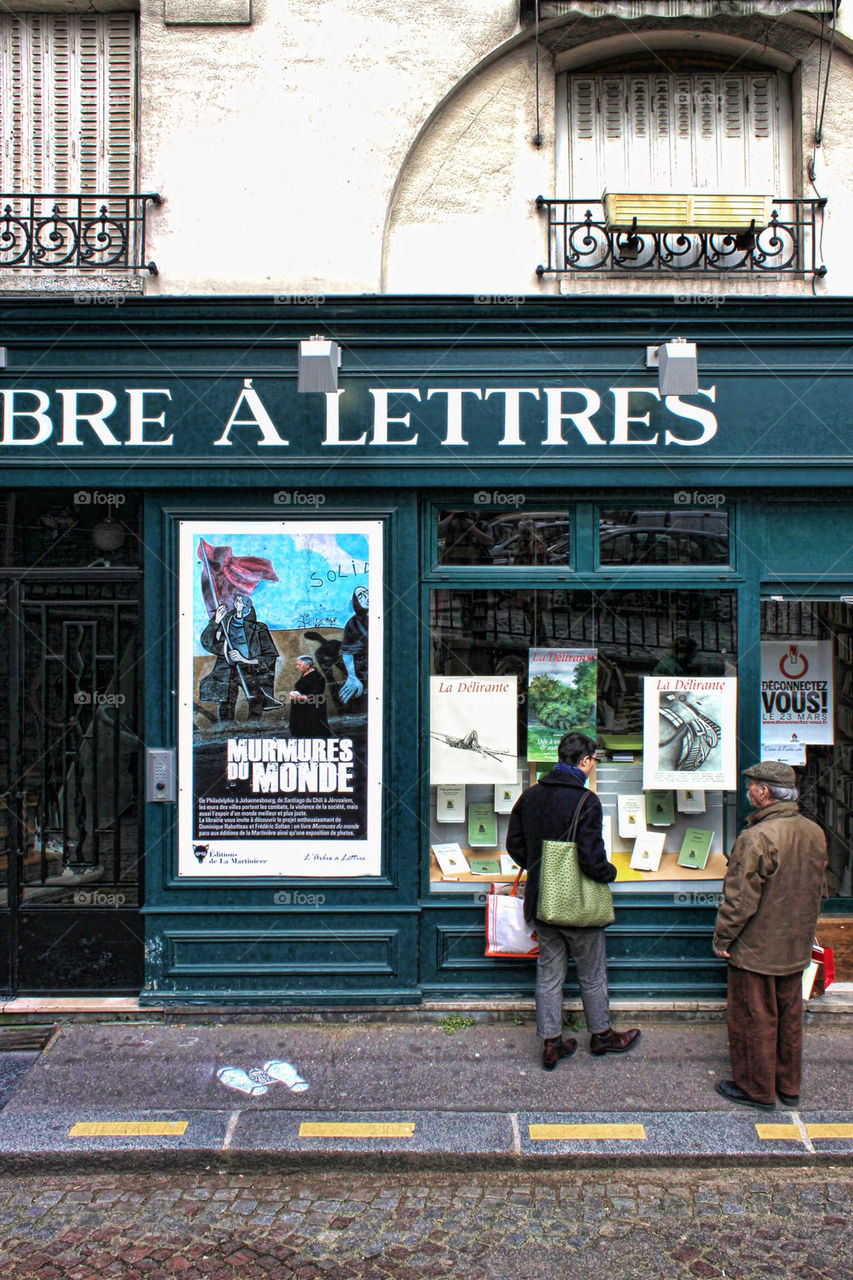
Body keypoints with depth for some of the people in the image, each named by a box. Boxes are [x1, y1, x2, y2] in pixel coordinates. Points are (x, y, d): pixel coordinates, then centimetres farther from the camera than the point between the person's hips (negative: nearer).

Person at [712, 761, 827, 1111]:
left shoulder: (756, 839, -26)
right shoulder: (815, 834, -1)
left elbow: (740, 901, -23)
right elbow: (819, 891, 11)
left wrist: (721, 939, -10)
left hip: (756, 950, -7)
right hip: (796, 949, 7)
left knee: (753, 1019, 8)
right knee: (789, 1017, 19)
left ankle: (756, 1089, 20)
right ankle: (788, 1086, 32)